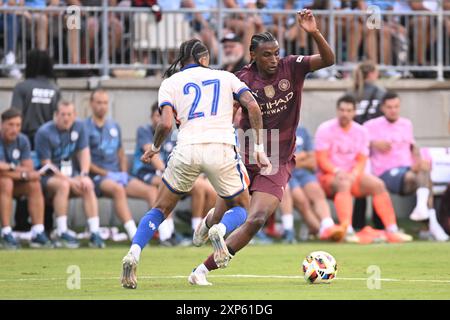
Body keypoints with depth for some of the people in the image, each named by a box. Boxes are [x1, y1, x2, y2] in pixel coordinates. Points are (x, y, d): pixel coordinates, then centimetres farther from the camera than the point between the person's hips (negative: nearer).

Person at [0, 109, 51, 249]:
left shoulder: (22, 140, -5)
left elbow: (29, 169, -7)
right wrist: (22, 174, -30)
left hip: (14, 181, 5)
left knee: (35, 184, -18)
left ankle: (38, 233, -22)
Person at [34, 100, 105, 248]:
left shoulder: (79, 127, 4)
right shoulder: (44, 133, -11)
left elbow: (84, 152, 2)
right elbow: (46, 164, -12)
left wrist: (84, 175, -16)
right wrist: (69, 180, -20)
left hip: (72, 174, 4)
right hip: (50, 176, -4)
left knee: (88, 187, -25)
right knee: (63, 185, -35)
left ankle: (94, 232, -29)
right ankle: (62, 233, -32)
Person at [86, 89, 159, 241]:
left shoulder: (114, 126, 21)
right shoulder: (86, 128, 0)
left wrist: (124, 173, 6)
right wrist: (106, 174, -12)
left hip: (119, 175, 7)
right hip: (98, 177, -7)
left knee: (151, 191, -17)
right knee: (118, 189, -39)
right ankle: (134, 234, -48)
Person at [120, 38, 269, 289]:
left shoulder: (170, 83, 12)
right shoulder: (226, 77, 17)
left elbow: (166, 124, -3)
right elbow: (253, 106, 2)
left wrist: (155, 148, 16)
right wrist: (259, 148, 5)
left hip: (187, 150, 0)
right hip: (222, 148, 0)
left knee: (160, 209, 18)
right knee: (241, 208, 20)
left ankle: (134, 254, -6)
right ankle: (221, 230, -15)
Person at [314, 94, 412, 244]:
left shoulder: (361, 131, 9)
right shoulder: (325, 129, -5)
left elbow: (361, 161, 5)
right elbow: (321, 159, -11)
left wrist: (354, 174, -16)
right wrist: (338, 171, -26)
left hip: (352, 175, 5)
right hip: (328, 175, -5)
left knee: (378, 184, -17)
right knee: (344, 184, -37)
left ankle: (392, 230, -17)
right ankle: (347, 230, -50)